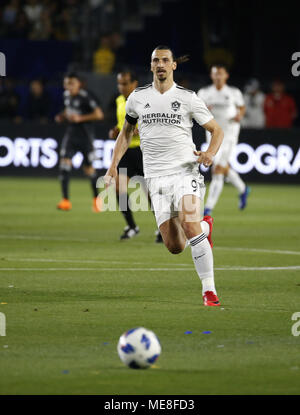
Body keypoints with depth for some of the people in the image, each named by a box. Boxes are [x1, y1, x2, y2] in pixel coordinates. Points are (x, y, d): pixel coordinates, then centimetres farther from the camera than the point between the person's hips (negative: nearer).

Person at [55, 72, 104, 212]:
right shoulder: (66, 95, 7)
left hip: (85, 136, -5)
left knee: (88, 169, 6)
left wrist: (80, 118, -22)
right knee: (64, 162, -15)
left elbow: (99, 114, -16)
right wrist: (62, 116, 5)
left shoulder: (85, 96, -15)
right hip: (71, 134, 5)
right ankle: (65, 200, -16)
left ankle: (96, 198, 30)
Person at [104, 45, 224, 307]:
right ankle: (205, 227, 31)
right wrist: (114, 166, 14)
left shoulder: (187, 98, 2)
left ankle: (209, 289, -15)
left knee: (190, 227, -24)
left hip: (186, 171, -3)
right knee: (174, 246, -4)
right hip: (156, 177, 3)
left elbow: (216, 130, 8)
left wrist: (210, 153, -13)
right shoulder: (138, 97, 10)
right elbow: (126, 131, 24)